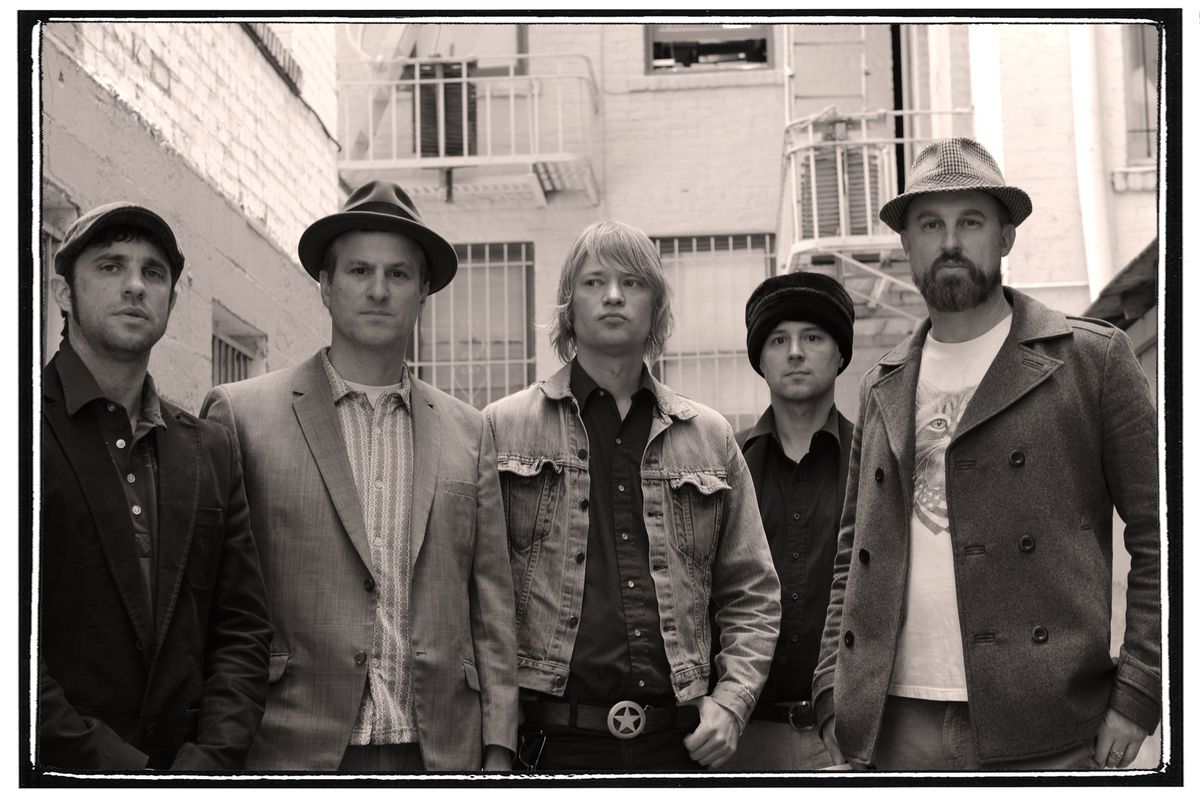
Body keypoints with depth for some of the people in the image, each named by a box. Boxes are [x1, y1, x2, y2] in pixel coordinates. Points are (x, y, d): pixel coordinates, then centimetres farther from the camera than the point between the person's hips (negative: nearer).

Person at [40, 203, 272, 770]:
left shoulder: (211, 451, 12)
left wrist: (209, 758, -6)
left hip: (188, 766, 4)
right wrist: (112, 764, -14)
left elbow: (242, 631, 9)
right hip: (55, 767, -3)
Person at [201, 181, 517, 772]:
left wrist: (498, 749, 4)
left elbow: (490, 602, 10)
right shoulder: (241, 414, 1)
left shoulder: (467, 432, 10)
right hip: (294, 749, -2)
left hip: (440, 749, 3)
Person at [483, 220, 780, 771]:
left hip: (677, 741, 3)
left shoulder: (710, 437, 12)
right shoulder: (504, 429, 3)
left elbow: (752, 594, 14)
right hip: (552, 741, -2)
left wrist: (731, 701, 2)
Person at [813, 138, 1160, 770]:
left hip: (1047, 735, -3)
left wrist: (1135, 697, -9)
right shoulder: (883, 389, 15)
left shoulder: (1092, 358, 3)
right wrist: (835, 696, 7)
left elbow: (1159, 537, -1)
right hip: (897, 725, 4)